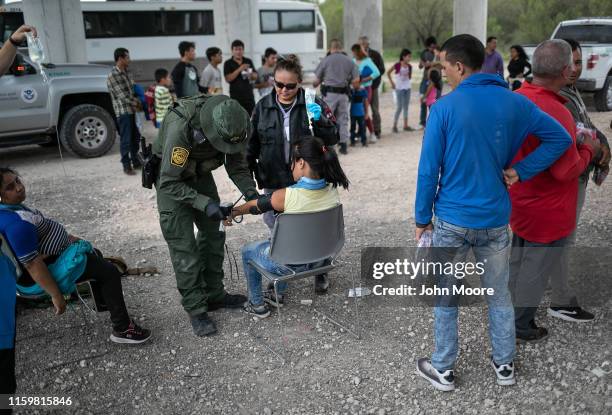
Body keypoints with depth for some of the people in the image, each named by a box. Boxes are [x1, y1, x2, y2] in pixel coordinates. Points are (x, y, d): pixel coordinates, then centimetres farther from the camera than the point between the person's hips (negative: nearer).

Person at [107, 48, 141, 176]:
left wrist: (137, 102, -1)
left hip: (132, 110, 8)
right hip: (123, 112, -8)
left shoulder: (126, 73, 12)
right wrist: (136, 103, -8)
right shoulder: (112, 76, -14)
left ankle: (136, 161, 26)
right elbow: (122, 95, -17)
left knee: (135, 138, 14)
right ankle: (126, 165, 6)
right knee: (126, 140, -3)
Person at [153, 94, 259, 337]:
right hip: (171, 178, -6)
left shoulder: (230, 125, -22)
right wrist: (205, 204, -38)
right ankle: (195, 309, 5)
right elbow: (169, 183, -31)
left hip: (200, 174, 6)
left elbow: (236, 165, -8)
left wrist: (250, 192, -24)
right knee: (183, 245, -7)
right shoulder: (180, 129, -39)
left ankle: (214, 294, 25)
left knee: (212, 233, 10)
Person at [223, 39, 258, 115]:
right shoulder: (228, 63, 2)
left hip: (249, 95, 4)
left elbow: (256, 77, 14)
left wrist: (251, 74, -10)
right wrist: (239, 69, -16)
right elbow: (228, 79, -9)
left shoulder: (249, 61, 13)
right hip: (236, 96, -3)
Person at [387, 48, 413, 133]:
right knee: (399, 107, -4)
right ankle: (394, 125, 5)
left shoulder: (409, 66, 2)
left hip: (407, 88, 5)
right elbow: (388, 73, -5)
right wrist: (392, 82, -5)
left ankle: (405, 125, 16)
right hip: (399, 88, -5)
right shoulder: (397, 65, -12)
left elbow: (409, 77, 12)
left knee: (406, 107, 10)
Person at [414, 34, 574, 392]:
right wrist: (521, 171, 1)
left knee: (446, 298, 12)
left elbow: (429, 170, -11)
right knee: (499, 295, 19)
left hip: (452, 220, -3)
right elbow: (561, 138, 4)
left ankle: (443, 369, 26)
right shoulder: (515, 102, -1)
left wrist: (422, 217, -1)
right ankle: (505, 365, 34)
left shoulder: (444, 107, -12)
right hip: (495, 219, 4)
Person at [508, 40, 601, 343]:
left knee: (518, 260, 25)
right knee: (536, 270, 10)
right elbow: (567, 171, -24)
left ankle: (510, 314, 43)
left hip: (518, 201, 8)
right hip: (548, 212, -8)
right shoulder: (556, 113, -30)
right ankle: (521, 327, 27)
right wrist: (587, 150, -7)